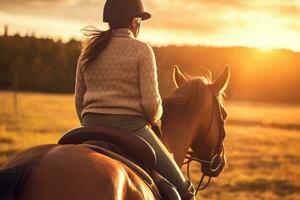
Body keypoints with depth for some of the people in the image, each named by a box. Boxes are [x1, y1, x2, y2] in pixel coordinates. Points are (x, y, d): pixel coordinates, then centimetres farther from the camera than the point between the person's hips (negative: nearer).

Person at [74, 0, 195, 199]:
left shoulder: (89, 51, 10)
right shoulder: (141, 50, -6)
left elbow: (79, 101, 13)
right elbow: (151, 103, -11)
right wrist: (154, 118, 10)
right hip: (130, 129, -5)